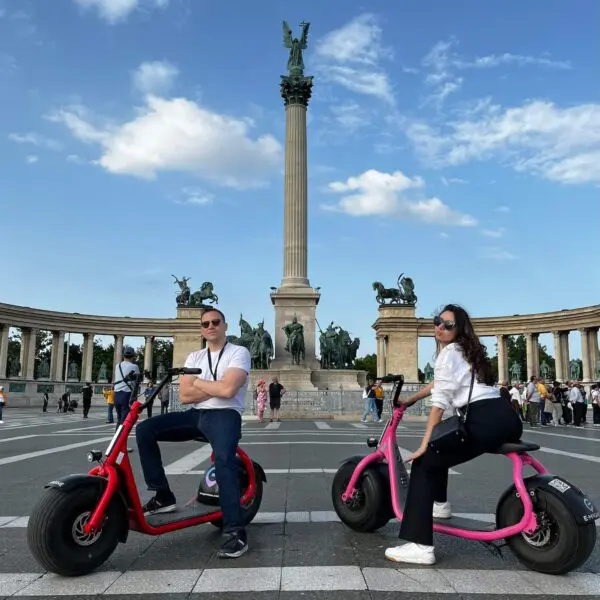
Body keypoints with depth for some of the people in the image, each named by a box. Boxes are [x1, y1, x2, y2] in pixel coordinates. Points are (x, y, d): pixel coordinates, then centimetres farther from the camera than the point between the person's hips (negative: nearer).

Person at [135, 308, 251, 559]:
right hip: (196, 415, 6)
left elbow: (228, 389, -18)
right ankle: (163, 496, 0)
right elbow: (184, 396, 3)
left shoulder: (239, 352, -1)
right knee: (145, 430, -9)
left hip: (225, 415, -6)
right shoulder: (194, 357, 15)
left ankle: (236, 532, -26)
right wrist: (216, 388, -7)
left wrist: (198, 382, -3)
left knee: (223, 460, -34)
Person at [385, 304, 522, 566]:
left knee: (424, 462, -6)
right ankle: (439, 503, 45)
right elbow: (440, 382, 38)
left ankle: (419, 546, -13)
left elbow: (439, 402, -7)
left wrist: (424, 445, -7)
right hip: (508, 418, 10)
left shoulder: (448, 353, -1)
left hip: (487, 422, -10)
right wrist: (408, 400, 43)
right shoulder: (465, 351, 27)